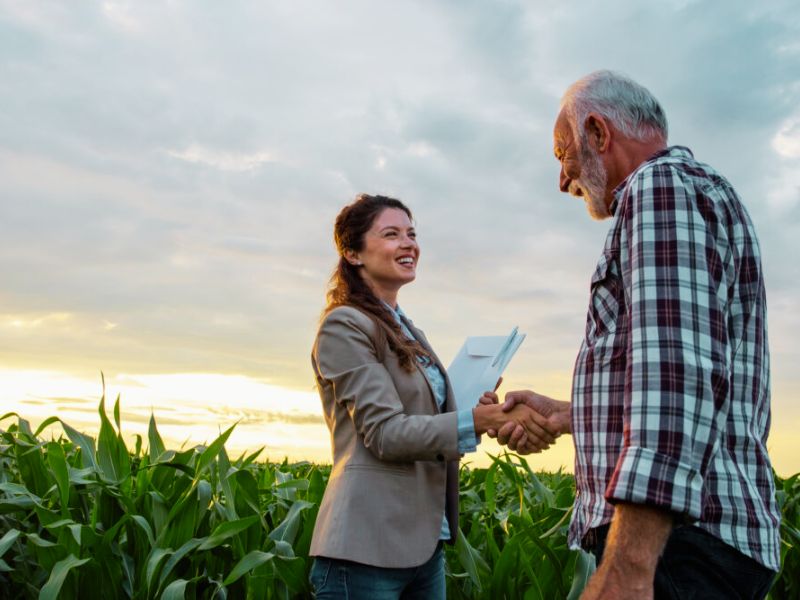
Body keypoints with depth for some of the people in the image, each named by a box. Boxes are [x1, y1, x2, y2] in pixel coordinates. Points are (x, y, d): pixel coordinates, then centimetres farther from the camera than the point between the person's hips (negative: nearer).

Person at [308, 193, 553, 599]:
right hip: (367, 548, -8)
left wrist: (488, 413, -1)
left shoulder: (409, 333, 17)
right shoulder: (344, 326, -10)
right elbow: (385, 433, -18)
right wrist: (483, 419, -25)